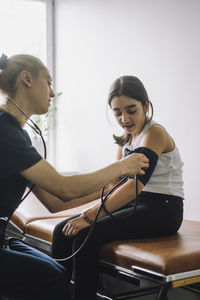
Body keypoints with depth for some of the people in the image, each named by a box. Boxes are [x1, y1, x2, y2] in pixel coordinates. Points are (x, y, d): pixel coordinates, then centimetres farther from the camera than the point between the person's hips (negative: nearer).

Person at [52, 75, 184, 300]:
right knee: (63, 231, -9)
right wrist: (88, 212, -6)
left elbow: (135, 184, -26)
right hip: (135, 205, 8)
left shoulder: (155, 133, -13)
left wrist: (90, 216, -31)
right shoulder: (125, 139, 13)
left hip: (162, 210, -8)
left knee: (87, 235, -27)